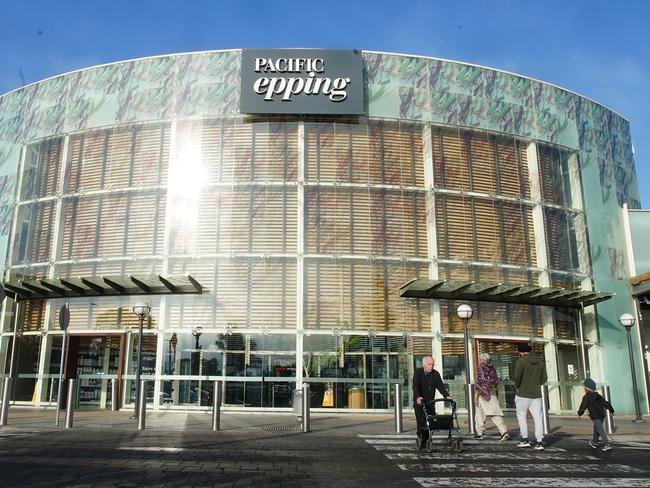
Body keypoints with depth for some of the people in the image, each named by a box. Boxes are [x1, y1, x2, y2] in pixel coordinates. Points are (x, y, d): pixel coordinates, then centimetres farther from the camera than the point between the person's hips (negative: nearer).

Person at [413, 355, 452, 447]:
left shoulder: (436, 374, 5)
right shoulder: (418, 372, -7)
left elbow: (440, 386, -1)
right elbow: (415, 386, -18)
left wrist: (447, 395, -18)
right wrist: (418, 397, -35)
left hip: (430, 402, 3)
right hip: (419, 402, -3)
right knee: (421, 421, -12)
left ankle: (425, 441, 9)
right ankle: (420, 436, 8)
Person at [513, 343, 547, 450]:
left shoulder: (521, 361, -9)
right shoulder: (540, 362, 9)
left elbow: (516, 376, -18)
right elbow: (544, 378, 12)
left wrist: (518, 385, 0)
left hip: (523, 394, -4)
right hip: (536, 394, 4)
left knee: (521, 416, 10)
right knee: (538, 418, 4)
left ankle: (525, 439, 8)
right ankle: (539, 442, 1)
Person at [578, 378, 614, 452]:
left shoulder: (586, 397, -12)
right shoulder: (598, 396, 9)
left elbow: (583, 407, -7)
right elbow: (606, 403, 12)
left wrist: (579, 413, 10)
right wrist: (611, 410, 22)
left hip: (595, 417, -8)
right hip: (602, 415, 8)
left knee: (600, 431, -5)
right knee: (596, 429, 20)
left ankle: (607, 444, -10)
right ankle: (594, 442, 33)